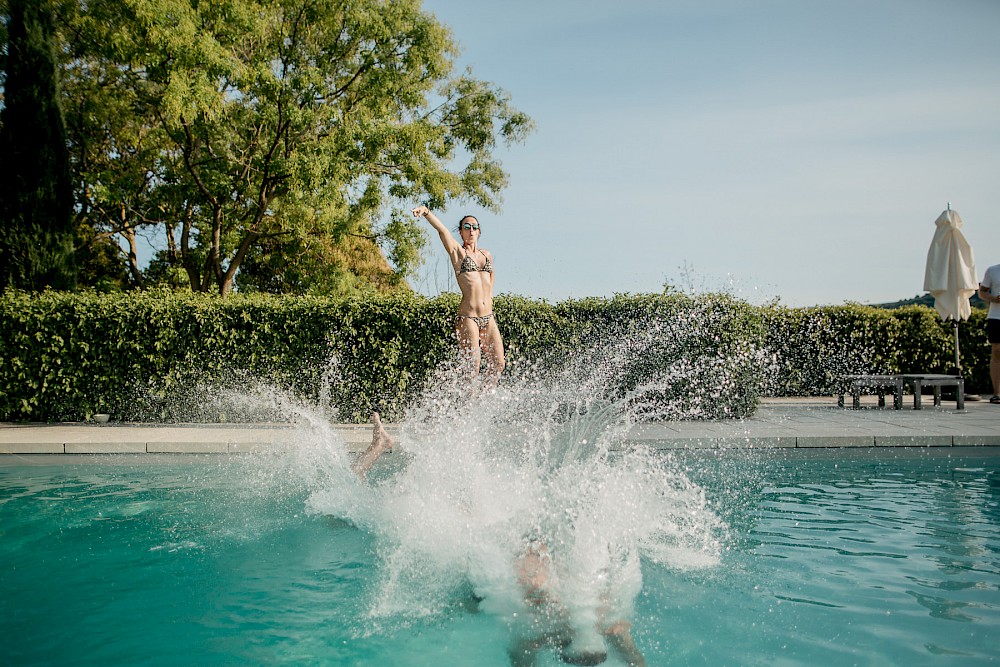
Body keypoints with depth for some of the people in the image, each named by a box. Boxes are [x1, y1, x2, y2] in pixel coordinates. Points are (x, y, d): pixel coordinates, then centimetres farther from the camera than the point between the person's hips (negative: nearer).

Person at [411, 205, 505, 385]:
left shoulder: (487, 254, 16)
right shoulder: (457, 251, 1)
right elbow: (441, 229, -17)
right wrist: (426, 212, -32)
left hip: (488, 317, 6)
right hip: (467, 317, -5)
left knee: (498, 364, 1)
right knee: (473, 365, -10)